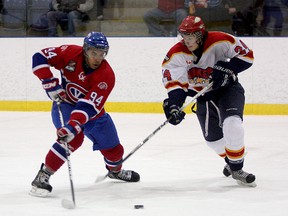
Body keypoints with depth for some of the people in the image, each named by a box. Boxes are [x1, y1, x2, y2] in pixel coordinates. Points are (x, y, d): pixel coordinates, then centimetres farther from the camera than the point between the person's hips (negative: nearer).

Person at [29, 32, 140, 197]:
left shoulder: (107, 75, -26)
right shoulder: (71, 53, -22)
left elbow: (89, 105, -36)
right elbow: (40, 57, -17)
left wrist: (74, 125, -49)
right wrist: (50, 83, -25)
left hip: (92, 112, 2)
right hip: (65, 103, -2)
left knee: (114, 149, 10)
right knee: (74, 138, -31)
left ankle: (116, 171, 48)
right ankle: (42, 177, -28)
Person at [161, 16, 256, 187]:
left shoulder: (220, 41, -23)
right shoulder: (176, 54, -16)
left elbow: (247, 55, -16)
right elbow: (175, 82, -21)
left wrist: (227, 68, -30)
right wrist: (173, 103, -38)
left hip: (228, 88, -4)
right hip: (203, 97, 4)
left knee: (232, 125, -26)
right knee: (213, 139, 5)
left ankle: (236, 168, -6)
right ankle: (231, 160, 39)